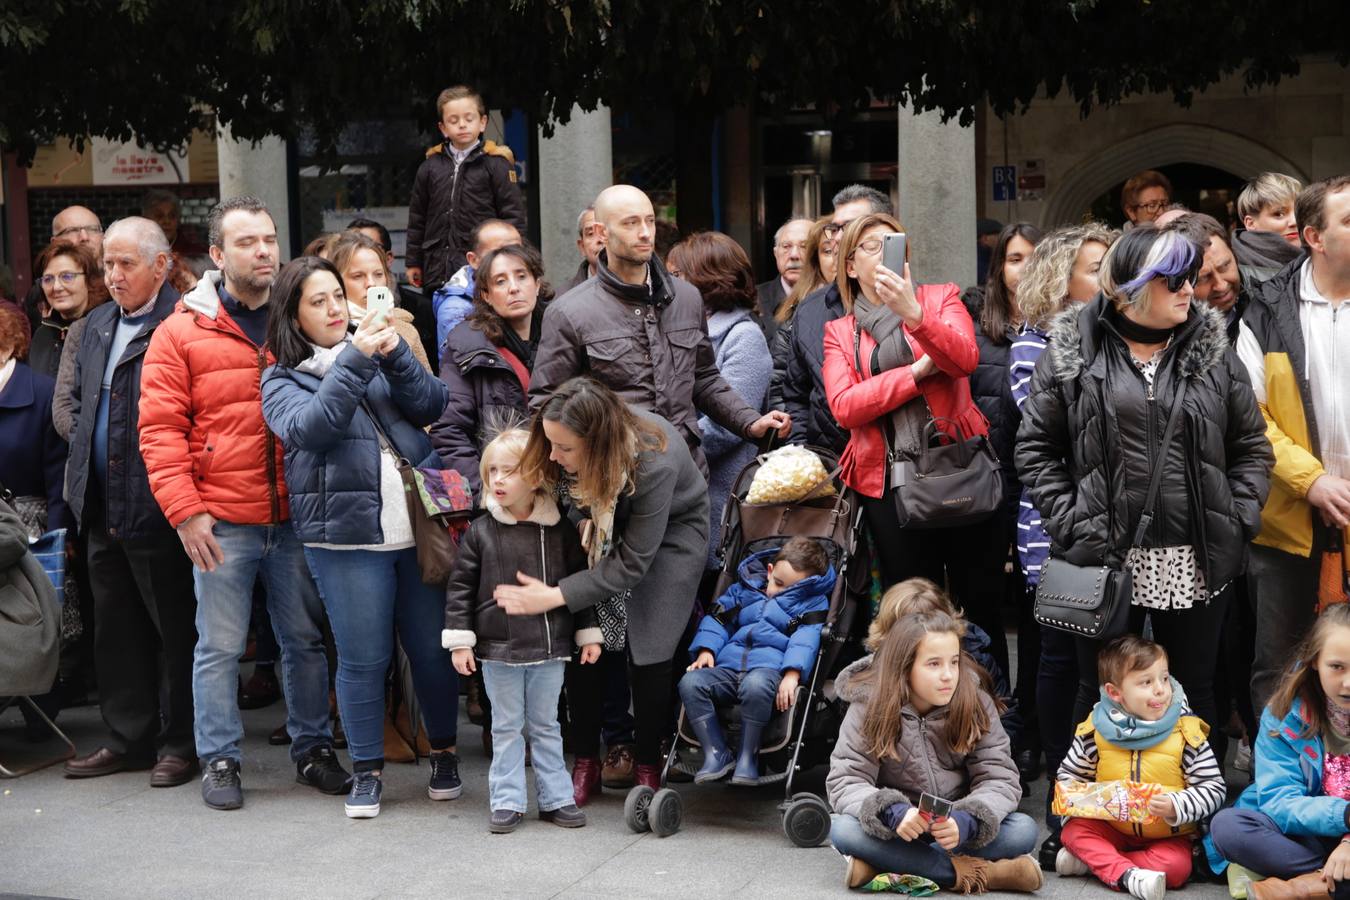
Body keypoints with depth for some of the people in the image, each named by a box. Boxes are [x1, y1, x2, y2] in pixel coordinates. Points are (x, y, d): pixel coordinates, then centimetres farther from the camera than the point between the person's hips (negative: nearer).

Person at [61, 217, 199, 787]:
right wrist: (83, 462, 14)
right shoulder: (98, 325, 14)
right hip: (102, 508, 8)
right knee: (117, 629, 15)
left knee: (174, 628, 3)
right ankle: (128, 739, 25)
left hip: (155, 508, -8)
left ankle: (179, 744, 13)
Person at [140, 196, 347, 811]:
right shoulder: (183, 332, 1)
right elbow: (161, 429, -3)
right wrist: (184, 510, -10)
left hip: (295, 517, 3)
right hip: (221, 523, -2)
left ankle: (312, 749, 23)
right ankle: (219, 760, 15)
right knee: (220, 646, 4)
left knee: (305, 639, 10)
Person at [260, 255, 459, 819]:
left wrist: (396, 354, -13)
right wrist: (354, 359, -19)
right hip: (346, 537, -2)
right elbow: (309, 428, -15)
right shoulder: (283, 381, 6)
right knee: (363, 658, -1)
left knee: (432, 648, 6)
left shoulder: (381, 355, 15)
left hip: (419, 527, 3)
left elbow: (432, 405, 2)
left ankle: (444, 751, 25)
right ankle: (367, 770, 15)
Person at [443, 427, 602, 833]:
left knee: (546, 725, 12)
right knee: (506, 727, 8)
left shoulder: (560, 531, -2)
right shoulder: (479, 532, -4)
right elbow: (460, 587, -2)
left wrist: (589, 633, 5)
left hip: (550, 649, 1)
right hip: (498, 649, -1)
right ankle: (507, 801, 15)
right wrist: (459, 640, -6)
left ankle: (556, 798, 20)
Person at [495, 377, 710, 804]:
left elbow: (632, 562, -32)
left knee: (648, 649, -12)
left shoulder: (654, 462, -40)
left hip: (669, 529, -4)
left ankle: (648, 767, 7)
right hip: (603, 523, 4)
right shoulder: (564, 442, -27)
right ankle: (586, 761, 5)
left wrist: (554, 597, -33)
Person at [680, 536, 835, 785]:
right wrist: (706, 649, 5)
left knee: (755, 685, -40)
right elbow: (718, 619, 24)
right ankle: (716, 754, -19)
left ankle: (748, 756, -24)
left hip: (771, 667, -5)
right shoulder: (745, 589, 24)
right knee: (690, 682, -22)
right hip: (729, 666, 5)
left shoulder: (812, 601, 10)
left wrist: (792, 674, -23)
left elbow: (805, 639, -6)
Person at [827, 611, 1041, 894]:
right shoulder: (868, 708, -12)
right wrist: (892, 813, -39)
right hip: (897, 831, -2)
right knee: (842, 829, -32)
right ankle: (969, 873, -31)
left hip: (955, 830, 2)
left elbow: (1000, 779, -12)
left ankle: (887, 864, -29)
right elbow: (845, 782, -18)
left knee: (1024, 829, -25)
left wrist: (966, 822, -34)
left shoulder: (977, 706, -7)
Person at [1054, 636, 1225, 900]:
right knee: (1074, 830, -21)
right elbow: (1069, 774, 7)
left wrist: (1177, 807, -28)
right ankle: (1128, 876, -37)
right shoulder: (1096, 730, -6)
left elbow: (1214, 789, -11)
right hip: (1111, 828, 2)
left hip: (1167, 836, -2)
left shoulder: (1186, 732, -12)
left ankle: (1093, 860, -20)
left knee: (1176, 867, -29)